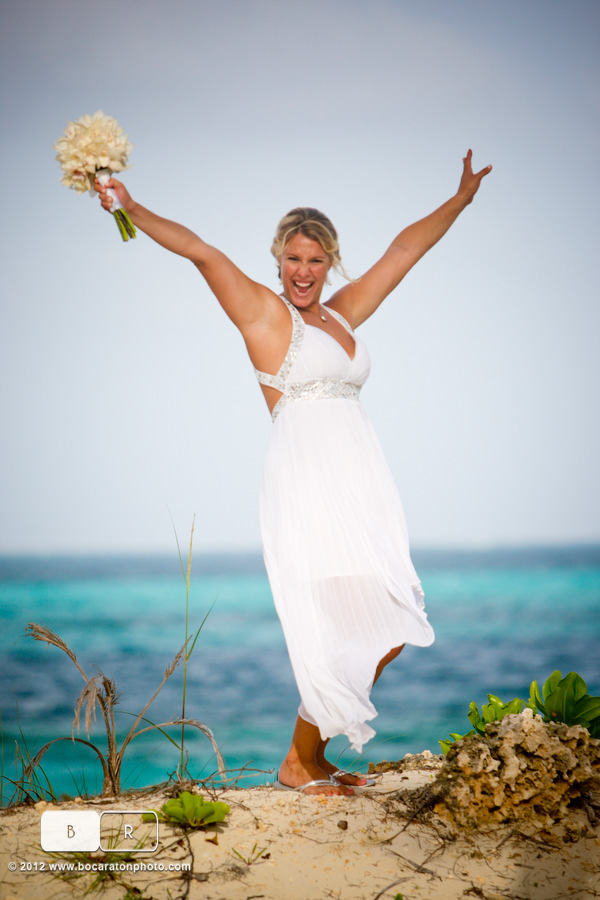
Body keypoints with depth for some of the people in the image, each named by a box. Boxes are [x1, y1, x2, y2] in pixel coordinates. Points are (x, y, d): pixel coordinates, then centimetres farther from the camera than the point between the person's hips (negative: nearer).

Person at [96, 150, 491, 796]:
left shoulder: (342, 312, 20)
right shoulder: (262, 311, 4)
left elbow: (405, 250, 28)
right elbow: (201, 252, -8)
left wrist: (461, 198, 34)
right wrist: (133, 211, -18)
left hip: (360, 485, 7)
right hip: (307, 481, -7)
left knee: (387, 632, 4)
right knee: (342, 639, -9)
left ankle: (314, 755, 17)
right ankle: (297, 766, 9)